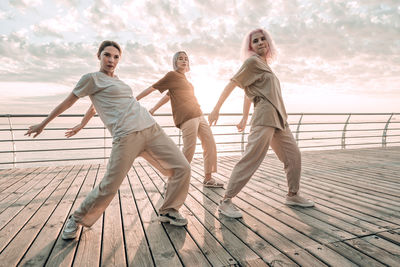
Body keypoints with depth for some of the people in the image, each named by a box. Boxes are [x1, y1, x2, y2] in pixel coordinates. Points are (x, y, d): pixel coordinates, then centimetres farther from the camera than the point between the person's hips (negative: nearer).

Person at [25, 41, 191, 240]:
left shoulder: (116, 80, 24)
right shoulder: (92, 78, 6)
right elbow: (67, 102, 13)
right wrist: (43, 124, 20)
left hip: (152, 129, 7)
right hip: (126, 137, -7)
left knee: (182, 168, 0)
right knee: (109, 187, -6)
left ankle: (168, 212, 20)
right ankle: (76, 220, 25)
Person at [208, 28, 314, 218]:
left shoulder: (264, 64, 24)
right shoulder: (252, 61, 0)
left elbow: (248, 93, 24)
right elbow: (232, 84, -5)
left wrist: (245, 118, 24)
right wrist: (216, 109, -11)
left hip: (278, 118, 9)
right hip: (264, 116, -9)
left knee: (293, 155, 12)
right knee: (251, 159, -16)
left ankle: (293, 195, 26)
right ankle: (226, 202, -12)